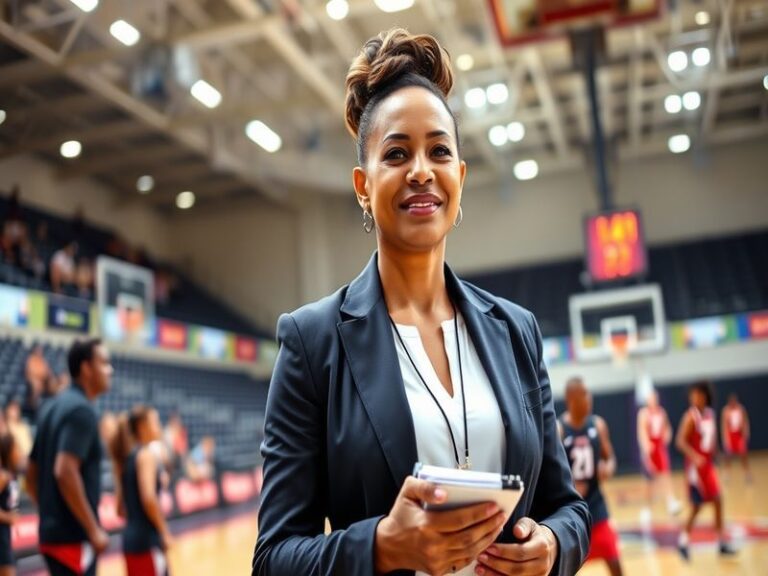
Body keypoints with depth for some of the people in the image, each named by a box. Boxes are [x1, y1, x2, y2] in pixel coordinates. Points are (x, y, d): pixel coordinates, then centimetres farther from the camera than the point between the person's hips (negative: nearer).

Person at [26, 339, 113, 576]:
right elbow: (65, 472, -27)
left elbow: (32, 474, 17)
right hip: (73, 536, -9)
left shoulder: (53, 406, 13)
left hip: (52, 532, 9)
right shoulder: (81, 409, -16)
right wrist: (94, 529, -21)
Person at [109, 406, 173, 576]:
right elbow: (148, 497, -22)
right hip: (147, 539, -8)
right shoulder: (147, 454, -11)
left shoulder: (126, 457, 14)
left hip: (131, 536, 8)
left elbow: (122, 501, 16)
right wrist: (165, 532, -15)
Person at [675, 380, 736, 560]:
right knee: (697, 506, -3)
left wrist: (712, 456, 15)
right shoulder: (691, 416, -16)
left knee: (718, 501, 7)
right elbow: (680, 441, -22)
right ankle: (683, 541, 11)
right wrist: (695, 457, -34)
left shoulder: (710, 414, 6)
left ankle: (723, 542, 17)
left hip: (709, 465, 7)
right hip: (696, 466, -7)